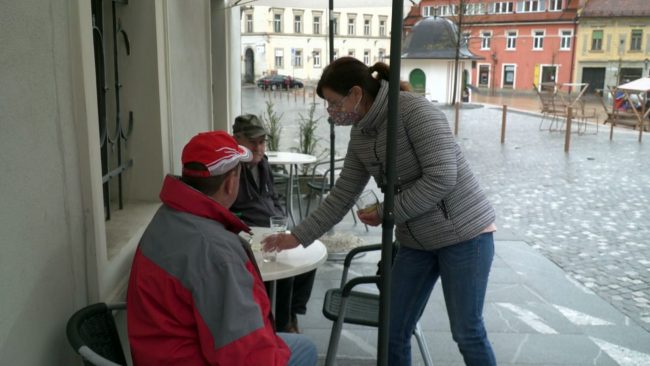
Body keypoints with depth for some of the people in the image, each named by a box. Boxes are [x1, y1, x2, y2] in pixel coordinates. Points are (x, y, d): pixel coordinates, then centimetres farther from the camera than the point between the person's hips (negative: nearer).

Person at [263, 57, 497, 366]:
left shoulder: (415, 110, -20)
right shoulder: (359, 135, 3)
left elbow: (442, 179, -24)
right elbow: (341, 197, 9)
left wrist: (386, 213, -17)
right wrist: (298, 236, 7)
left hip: (464, 232, -7)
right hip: (416, 241, 7)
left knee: (467, 332, 4)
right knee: (393, 330, 9)